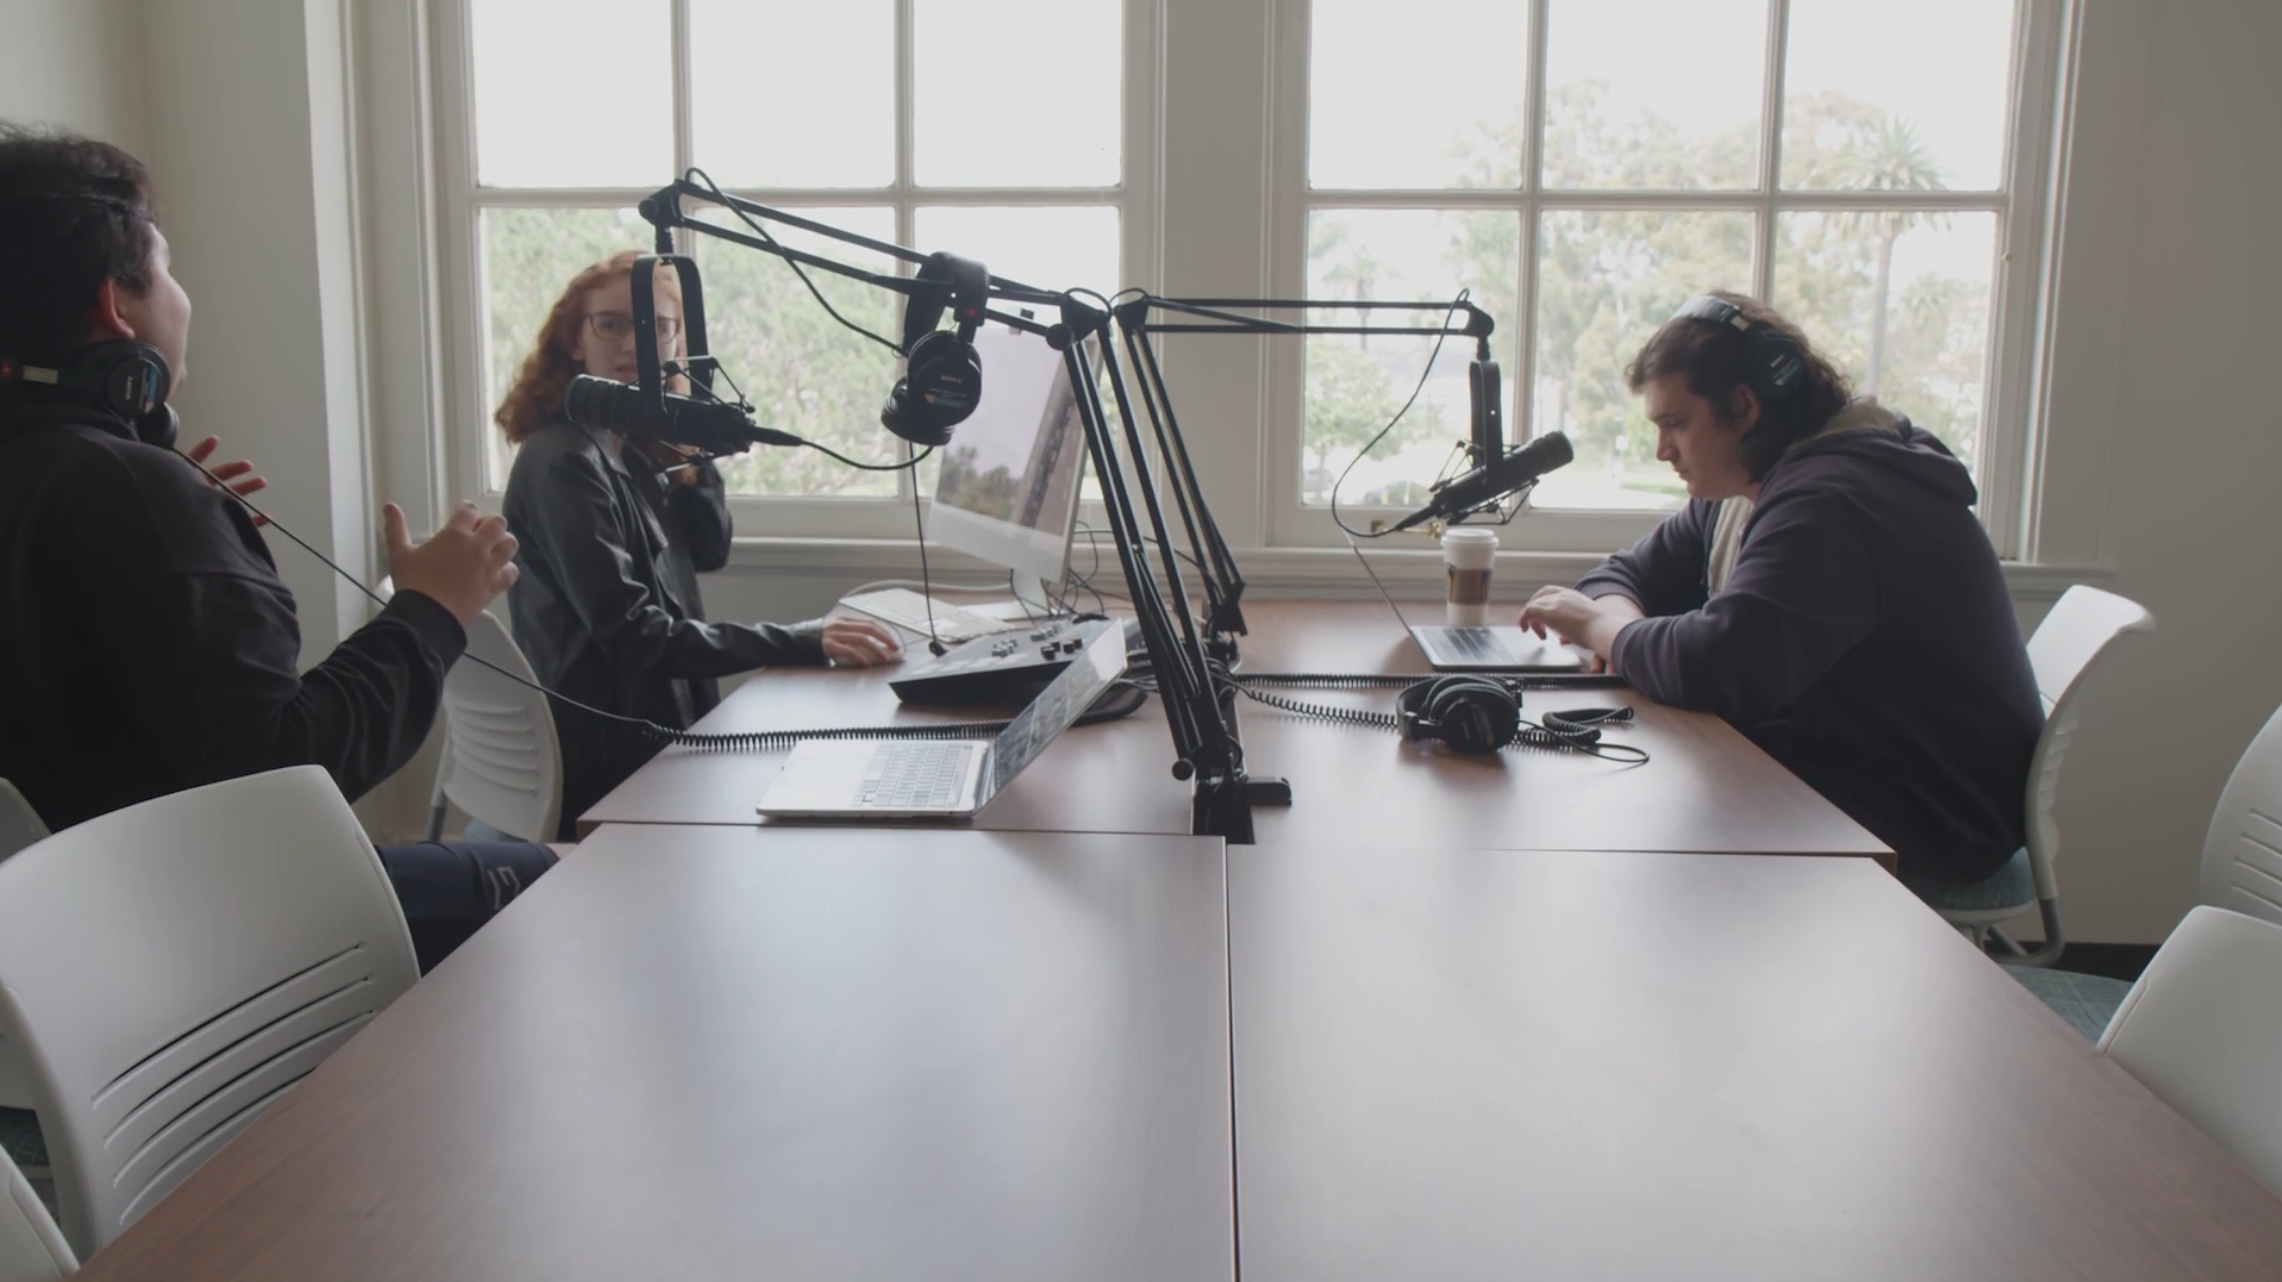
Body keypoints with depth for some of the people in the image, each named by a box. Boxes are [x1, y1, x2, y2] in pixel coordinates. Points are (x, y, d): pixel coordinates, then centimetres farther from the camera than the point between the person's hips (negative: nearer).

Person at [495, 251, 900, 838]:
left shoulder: (636, 447, 9)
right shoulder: (564, 463, -17)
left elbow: (710, 551, 14)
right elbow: (633, 635, -24)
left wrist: (685, 450, -2)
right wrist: (802, 642, -28)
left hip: (657, 734, 8)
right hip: (608, 765, -8)